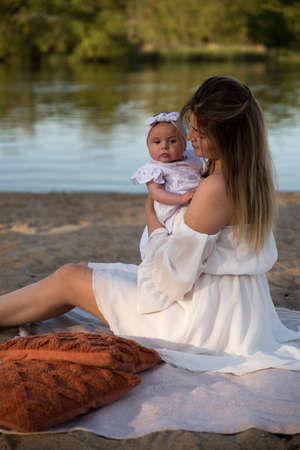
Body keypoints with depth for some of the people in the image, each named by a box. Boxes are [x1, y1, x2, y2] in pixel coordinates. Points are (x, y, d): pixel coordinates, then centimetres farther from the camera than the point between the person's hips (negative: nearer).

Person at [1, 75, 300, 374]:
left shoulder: (216, 188, -26)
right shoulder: (252, 176, 3)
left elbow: (173, 277, -21)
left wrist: (151, 219, -4)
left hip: (206, 322, -9)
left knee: (69, 279, 2)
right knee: (87, 273, 16)